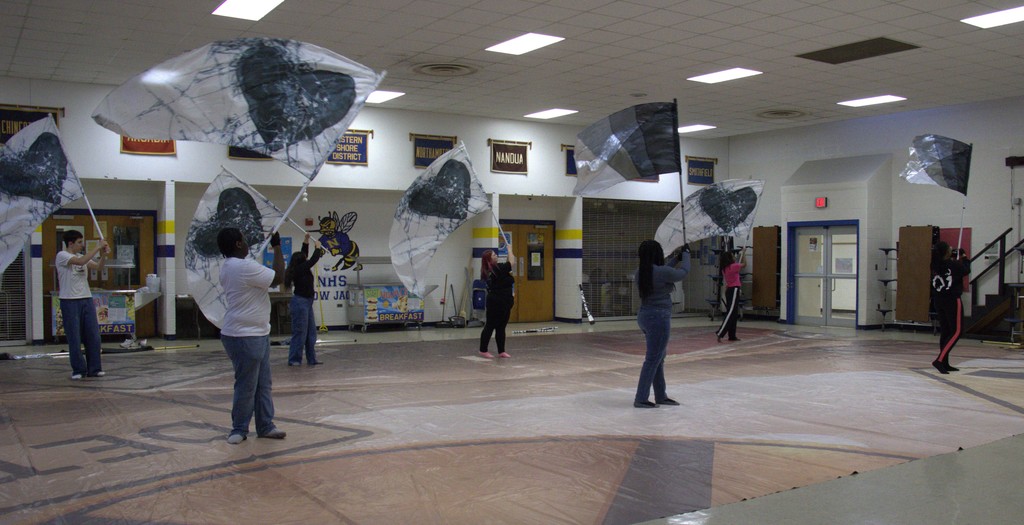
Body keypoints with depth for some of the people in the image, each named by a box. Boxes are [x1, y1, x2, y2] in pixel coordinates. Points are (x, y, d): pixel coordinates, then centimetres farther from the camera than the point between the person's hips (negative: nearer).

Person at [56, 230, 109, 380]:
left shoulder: (81, 256, 14)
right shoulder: (62, 256, -7)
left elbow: (99, 268, 12)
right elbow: (81, 261, -23)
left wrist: (103, 254, -5)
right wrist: (98, 247, -19)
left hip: (87, 299, 6)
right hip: (70, 301, -6)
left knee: (93, 336, 4)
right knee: (75, 338, 0)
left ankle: (94, 369, 11)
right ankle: (78, 370, 9)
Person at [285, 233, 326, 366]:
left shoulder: (299, 269, 9)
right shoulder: (301, 269, -15)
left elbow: (304, 254, 22)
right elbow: (314, 260, -13)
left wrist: (306, 241, 19)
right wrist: (317, 247, 1)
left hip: (306, 303, 10)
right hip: (300, 302, -10)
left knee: (311, 332, 10)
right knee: (300, 333, -5)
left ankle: (311, 359, 14)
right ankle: (294, 360, 1)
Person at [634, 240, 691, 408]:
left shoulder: (641, 272, 4)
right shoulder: (662, 272, -19)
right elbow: (683, 272, -1)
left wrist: (675, 257, 25)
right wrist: (686, 253, 15)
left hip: (644, 315, 9)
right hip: (658, 318, -9)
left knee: (658, 358, 18)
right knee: (653, 359, -1)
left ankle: (660, 396, 27)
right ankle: (640, 399, 2)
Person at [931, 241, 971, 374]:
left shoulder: (935, 265, 1)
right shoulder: (953, 264, -15)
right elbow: (966, 270, 2)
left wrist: (954, 259, 15)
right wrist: (964, 257, 16)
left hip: (938, 300, 7)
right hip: (952, 300, -7)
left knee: (945, 331, 13)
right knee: (956, 332, -2)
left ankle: (945, 363, 16)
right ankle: (939, 360, -15)